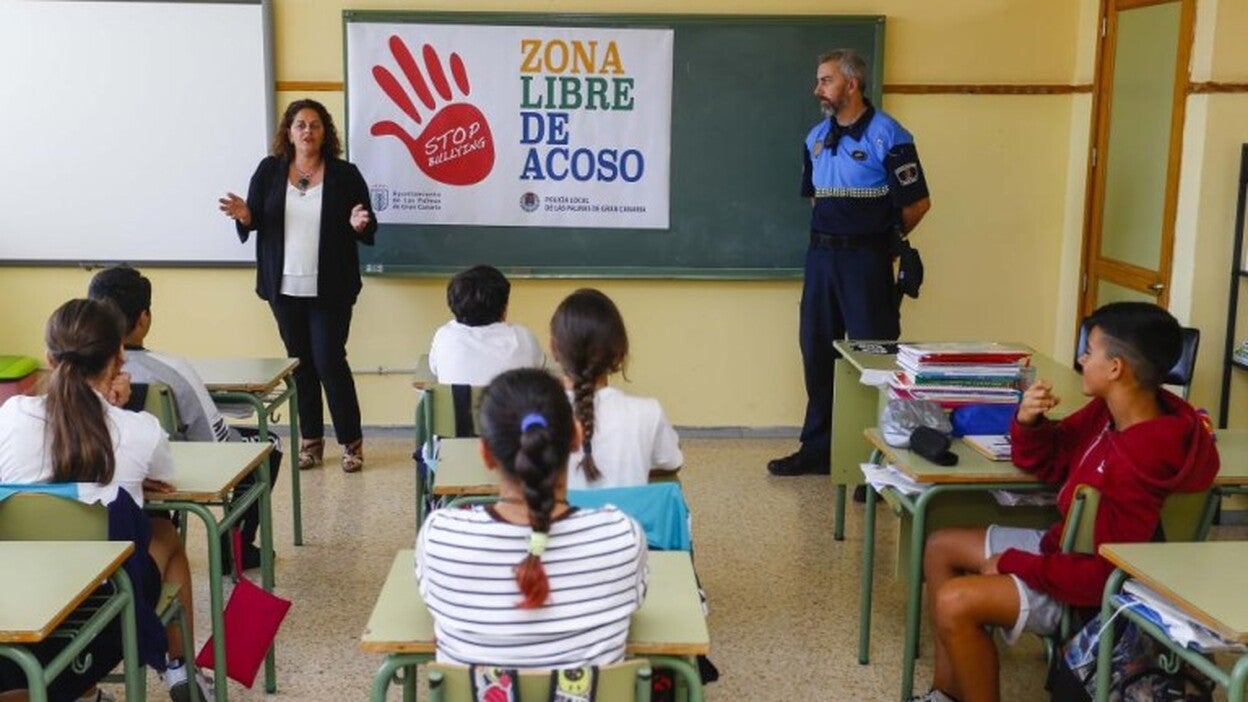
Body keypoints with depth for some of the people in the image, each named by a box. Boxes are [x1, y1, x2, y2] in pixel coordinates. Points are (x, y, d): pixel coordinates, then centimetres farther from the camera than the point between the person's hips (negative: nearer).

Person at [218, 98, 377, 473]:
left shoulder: (345, 174, -1)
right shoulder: (269, 171, 5)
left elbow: (368, 229, 2)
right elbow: (255, 222, 8)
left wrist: (358, 224, -20)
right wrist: (243, 215, -14)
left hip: (330, 288, -3)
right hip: (284, 287, 3)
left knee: (329, 361, -5)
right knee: (300, 363, 10)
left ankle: (352, 441, 9)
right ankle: (311, 441, 22)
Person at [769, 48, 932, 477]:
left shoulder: (887, 136, -12)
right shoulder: (816, 137, 10)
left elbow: (917, 202, -9)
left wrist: (883, 239, 3)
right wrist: (828, 234, 13)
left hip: (865, 259, -7)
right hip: (821, 254, 7)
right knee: (816, 353, 12)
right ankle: (817, 449, 24)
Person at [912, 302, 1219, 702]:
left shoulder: (1142, 465, -33)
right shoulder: (1110, 410, -5)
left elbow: (1101, 574, -30)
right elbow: (1049, 463, 8)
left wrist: (1015, 564, -19)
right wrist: (1028, 423, -14)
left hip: (1088, 590, -10)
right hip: (1061, 544, 10)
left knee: (954, 603, -24)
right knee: (941, 547, 13)